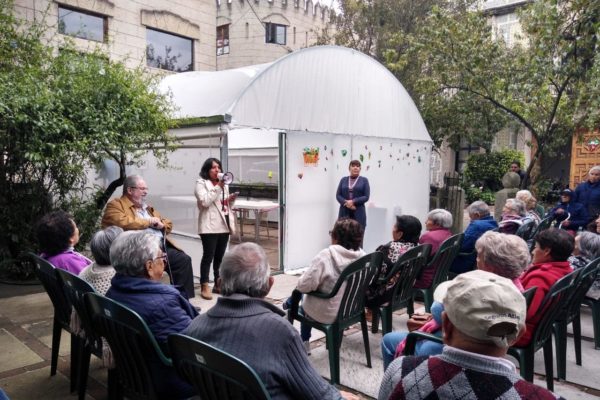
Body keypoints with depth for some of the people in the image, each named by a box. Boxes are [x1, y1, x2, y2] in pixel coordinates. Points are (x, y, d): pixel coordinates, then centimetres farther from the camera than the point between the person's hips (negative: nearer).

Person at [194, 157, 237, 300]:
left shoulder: (224, 184, 20)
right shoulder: (201, 183, -2)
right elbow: (205, 202, -17)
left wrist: (230, 200, 3)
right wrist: (218, 187, -17)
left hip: (224, 225, 6)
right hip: (209, 226, -6)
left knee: (220, 257, 10)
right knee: (208, 256, -7)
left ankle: (218, 284, 19)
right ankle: (204, 287, -2)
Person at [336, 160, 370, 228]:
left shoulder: (364, 180, 6)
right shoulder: (343, 180, 12)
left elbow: (366, 197, -2)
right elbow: (338, 195, 6)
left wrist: (353, 201, -13)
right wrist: (346, 202, -11)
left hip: (358, 213, -2)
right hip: (344, 212, 2)